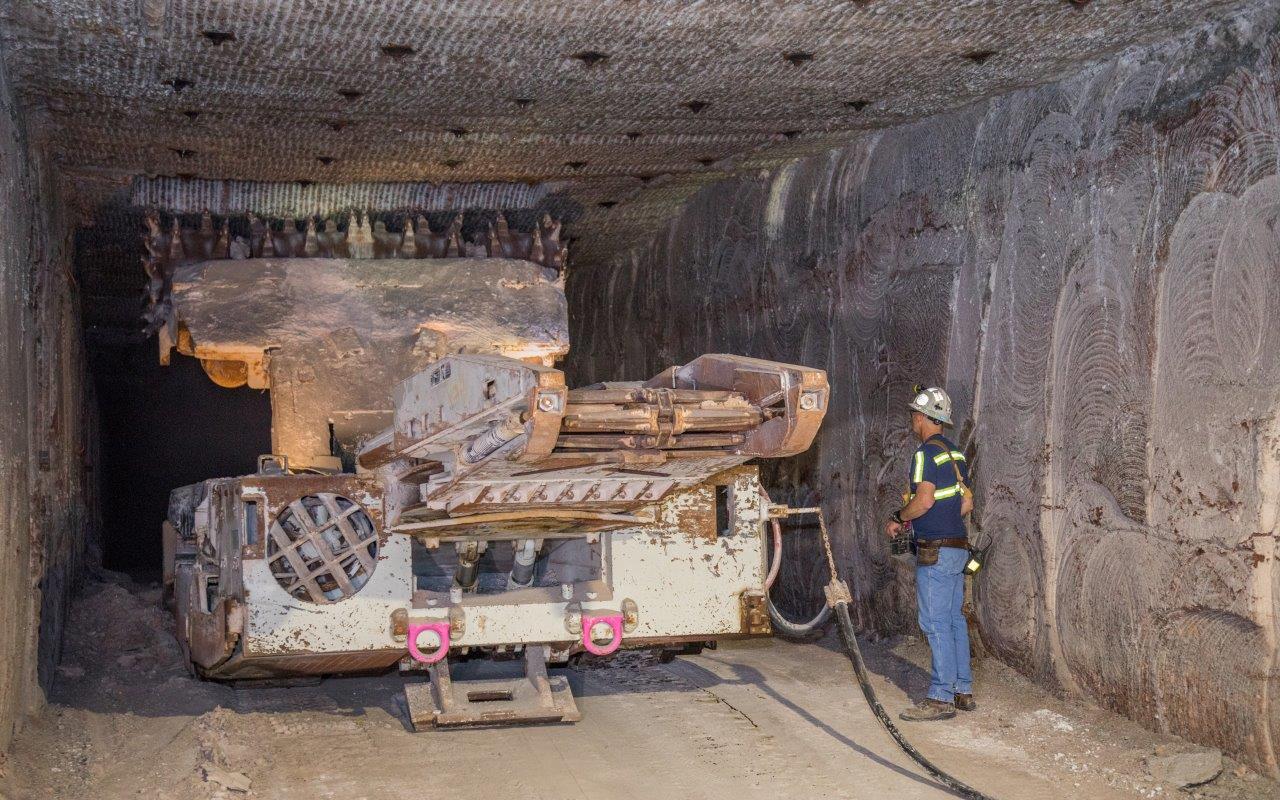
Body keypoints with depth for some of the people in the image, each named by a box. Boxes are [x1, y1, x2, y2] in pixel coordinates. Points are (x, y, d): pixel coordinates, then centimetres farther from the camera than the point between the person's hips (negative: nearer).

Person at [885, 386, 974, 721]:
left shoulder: (926, 452, -13)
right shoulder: (955, 452, 15)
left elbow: (924, 500, -22)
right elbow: (967, 503, 17)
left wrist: (897, 518, -6)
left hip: (935, 551, -9)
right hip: (957, 546, 9)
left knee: (935, 622, -7)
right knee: (955, 619, 13)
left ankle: (941, 697, -7)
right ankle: (963, 691, 18)